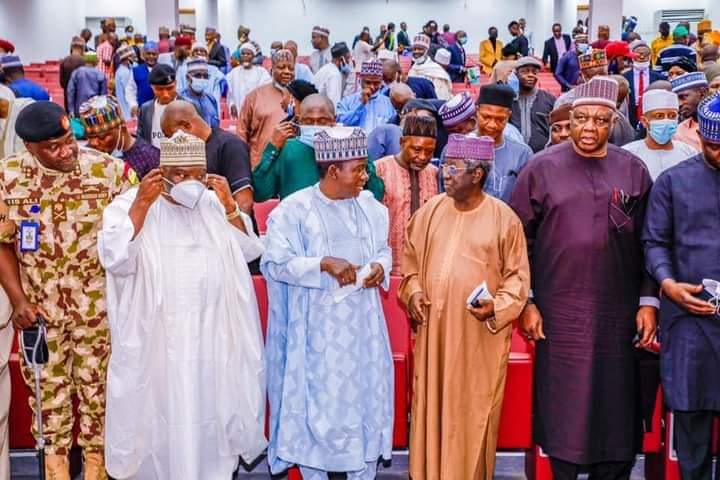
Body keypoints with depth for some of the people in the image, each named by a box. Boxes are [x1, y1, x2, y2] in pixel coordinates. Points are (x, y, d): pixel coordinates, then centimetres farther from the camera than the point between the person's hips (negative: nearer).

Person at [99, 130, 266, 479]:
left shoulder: (214, 205, 8)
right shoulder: (129, 204, -3)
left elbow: (250, 252, 4)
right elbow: (115, 259, -16)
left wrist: (229, 207, -7)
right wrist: (140, 205, -19)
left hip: (211, 337, 3)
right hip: (156, 339, -3)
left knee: (209, 410, 10)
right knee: (160, 414, 2)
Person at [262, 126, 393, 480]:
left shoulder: (369, 207, 5)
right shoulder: (294, 209, -11)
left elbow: (384, 249, 16)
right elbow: (274, 262, -13)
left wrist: (380, 266, -7)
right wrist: (324, 264, -23)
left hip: (362, 325, 5)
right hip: (317, 329, -4)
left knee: (365, 398, 11)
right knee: (316, 403, 5)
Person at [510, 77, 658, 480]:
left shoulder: (633, 171, 6)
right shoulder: (542, 168, 1)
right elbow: (520, 242, 1)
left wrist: (649, 301, 1)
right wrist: (526, 302, -4)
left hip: (618, 313, 2)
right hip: (558, 313, -1)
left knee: (616, 409, 7)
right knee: (563, 405, 4)